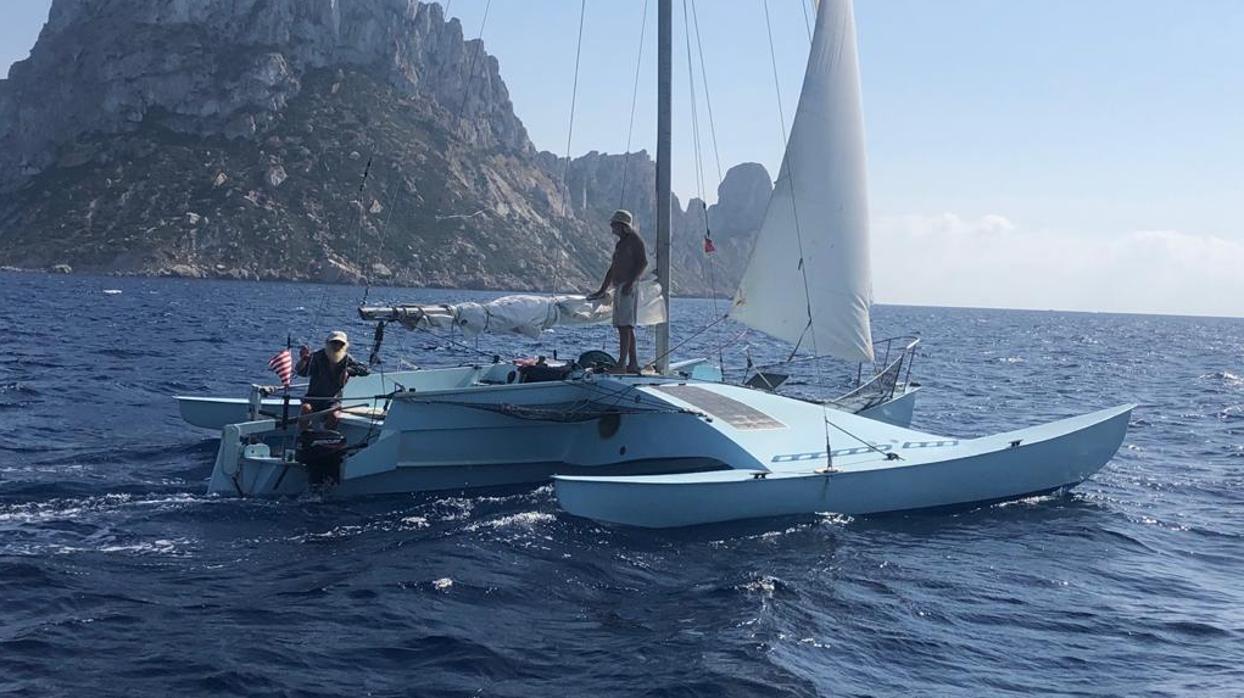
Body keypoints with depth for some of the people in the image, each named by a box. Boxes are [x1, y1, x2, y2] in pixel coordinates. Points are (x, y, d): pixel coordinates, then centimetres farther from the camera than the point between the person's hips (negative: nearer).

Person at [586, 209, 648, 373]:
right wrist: (603, 290, 26)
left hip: (629, 288, -10)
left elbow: (643, 262, -16)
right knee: (626, 327, 8)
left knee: (625, 326, -15)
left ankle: (622, 362, -20)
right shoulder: (620, 243, 24)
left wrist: (631, 282, -25)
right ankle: (633, 364, 10)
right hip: (619, 288, 10)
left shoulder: (635, 240, -4)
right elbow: (613, 269, 27)